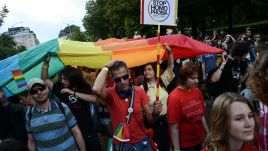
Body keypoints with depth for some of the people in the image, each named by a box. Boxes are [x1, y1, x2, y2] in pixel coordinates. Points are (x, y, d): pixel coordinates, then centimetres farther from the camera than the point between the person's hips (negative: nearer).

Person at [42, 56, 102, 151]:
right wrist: (46, 62, -8)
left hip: (88, 131, -2)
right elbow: (45, 79, 5)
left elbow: (94, 99, -26)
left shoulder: (84, 88, -7)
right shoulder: (60, 88, 0)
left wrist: (72, 92, -28)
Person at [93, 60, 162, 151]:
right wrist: (106, 67, -24)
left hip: (142, 142, 2)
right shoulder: (110, 93, -11)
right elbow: (97, 90, -36)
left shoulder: (139, 91, -4)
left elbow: (150, 119, -1)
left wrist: (155, 113, -24)